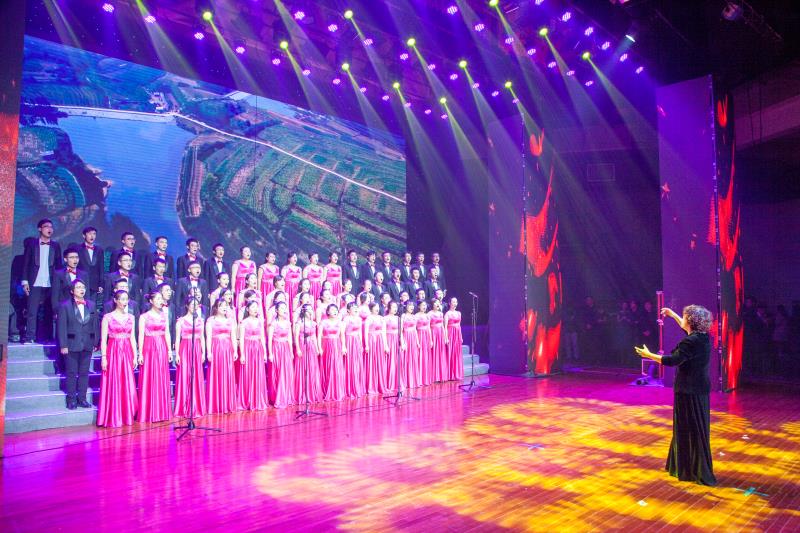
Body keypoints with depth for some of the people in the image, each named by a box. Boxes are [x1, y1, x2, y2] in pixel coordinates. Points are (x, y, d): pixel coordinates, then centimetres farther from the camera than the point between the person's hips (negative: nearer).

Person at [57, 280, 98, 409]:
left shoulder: (91, 305, 8)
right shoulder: (65, 306, -2)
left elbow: (95, 324, 9)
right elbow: (62, 327, -5)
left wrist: (95, 342, 4)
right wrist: (63, 345, -10)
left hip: (87, 345, 3)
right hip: (72, 345, -3)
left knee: (84, 373, 9)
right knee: (72, 373, 4)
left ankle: (82, 398, 17)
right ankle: (71, 399, 13)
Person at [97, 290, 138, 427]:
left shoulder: (130, 317, 10)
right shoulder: (108, 317, -1)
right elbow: (103, 339, -4)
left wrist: (135, 356, 7)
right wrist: (103, 357, -11)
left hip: (127, 353, 4)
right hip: (113, 352, -4)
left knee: (128, 385, 4)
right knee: (113, 385, -1)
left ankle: (127, 416, 13)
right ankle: (112, 418, 7)